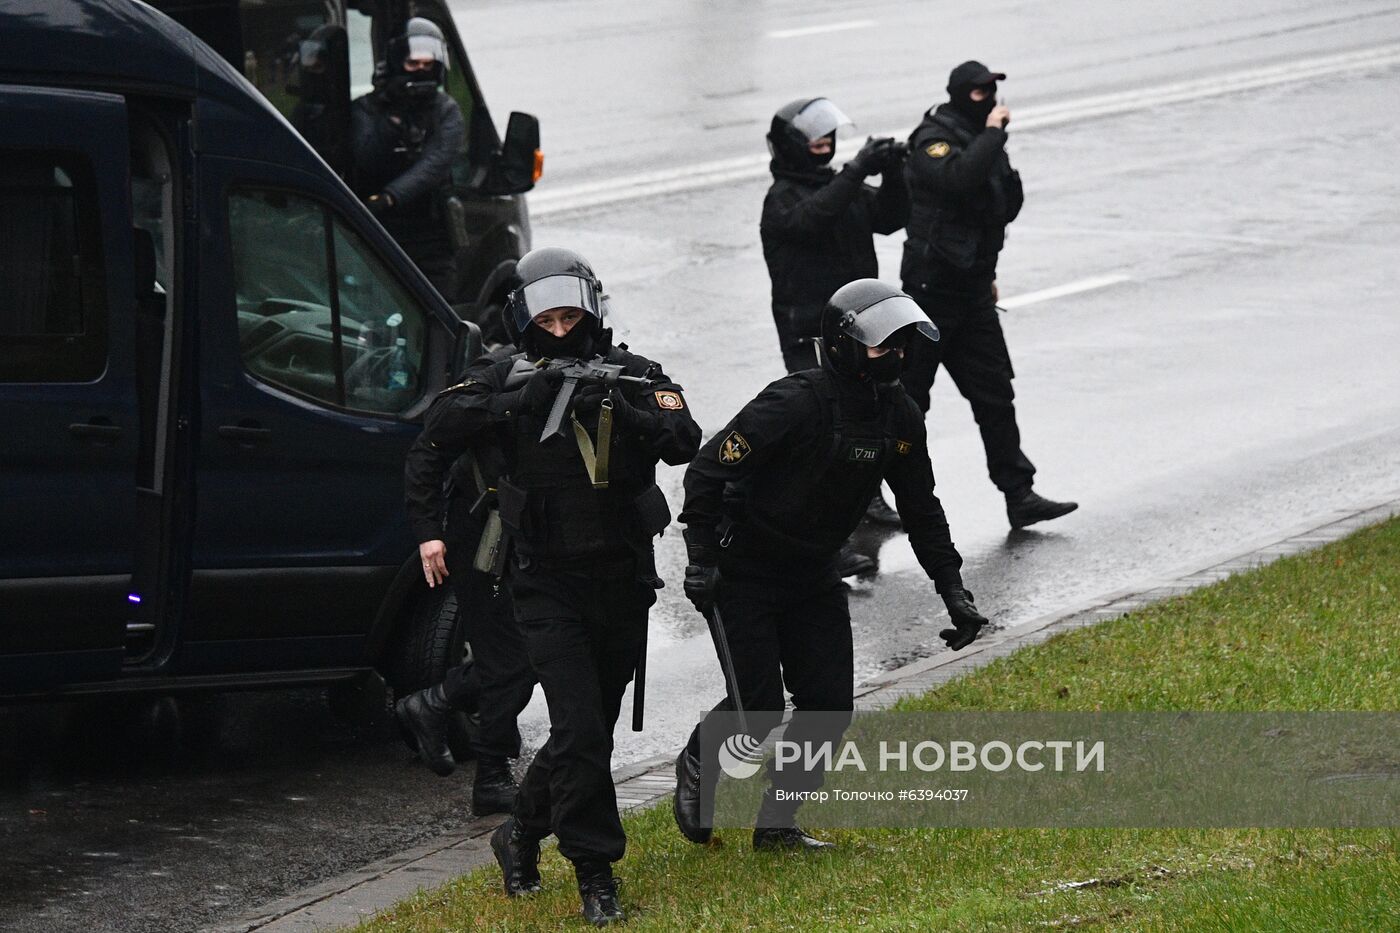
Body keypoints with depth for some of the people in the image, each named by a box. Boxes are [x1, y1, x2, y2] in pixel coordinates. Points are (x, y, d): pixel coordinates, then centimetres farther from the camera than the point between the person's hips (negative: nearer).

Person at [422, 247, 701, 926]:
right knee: (579, 726, -14)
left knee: (595, 729, 13)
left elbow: (684, 442, -15)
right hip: (548, 585, -3)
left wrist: (621, 412, -31)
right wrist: (526, 400, -29)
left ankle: (522, 834, 34)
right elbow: (443, 427, -18)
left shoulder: (633, 376, 0)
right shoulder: (509, 381, -3)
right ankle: (595, 871, -6)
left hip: (622, 583, 3)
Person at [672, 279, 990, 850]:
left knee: (829, 708, -1)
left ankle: (776, 824, 13)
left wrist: (953, 591, 4)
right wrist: (703, 560, -26)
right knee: (758, 709, -10)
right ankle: (697, 768, 21)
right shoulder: (795, 404, -25)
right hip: (746, 575, -7)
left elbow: (921, 512, 10)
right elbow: (708, 471, -21)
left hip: (813, 578, 7)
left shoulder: (899, 418, -2)